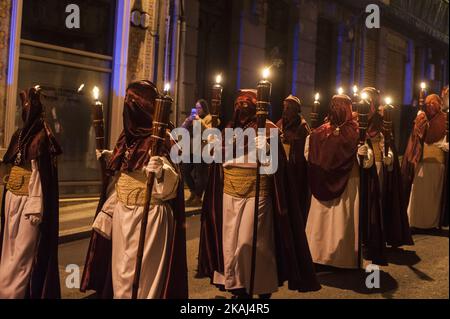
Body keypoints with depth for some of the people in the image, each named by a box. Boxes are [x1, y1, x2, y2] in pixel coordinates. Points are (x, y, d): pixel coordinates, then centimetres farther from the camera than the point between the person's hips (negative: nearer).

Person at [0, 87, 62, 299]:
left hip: (29, 198, -8)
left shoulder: (42, 136, -11)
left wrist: (36, 206, -20)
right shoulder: (19, 134, 12)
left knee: (22, 252, -1)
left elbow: (44, 173, -15)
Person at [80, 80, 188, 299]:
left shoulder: (161, 138, -13)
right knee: (120, 269, 17)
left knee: (141, 272, 1)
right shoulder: (128, 136, 10)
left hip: (148, 217, -8)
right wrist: (109, 159, 16)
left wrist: (161, 171, -40)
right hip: (121, 215, 8)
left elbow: (171, 183, -22)